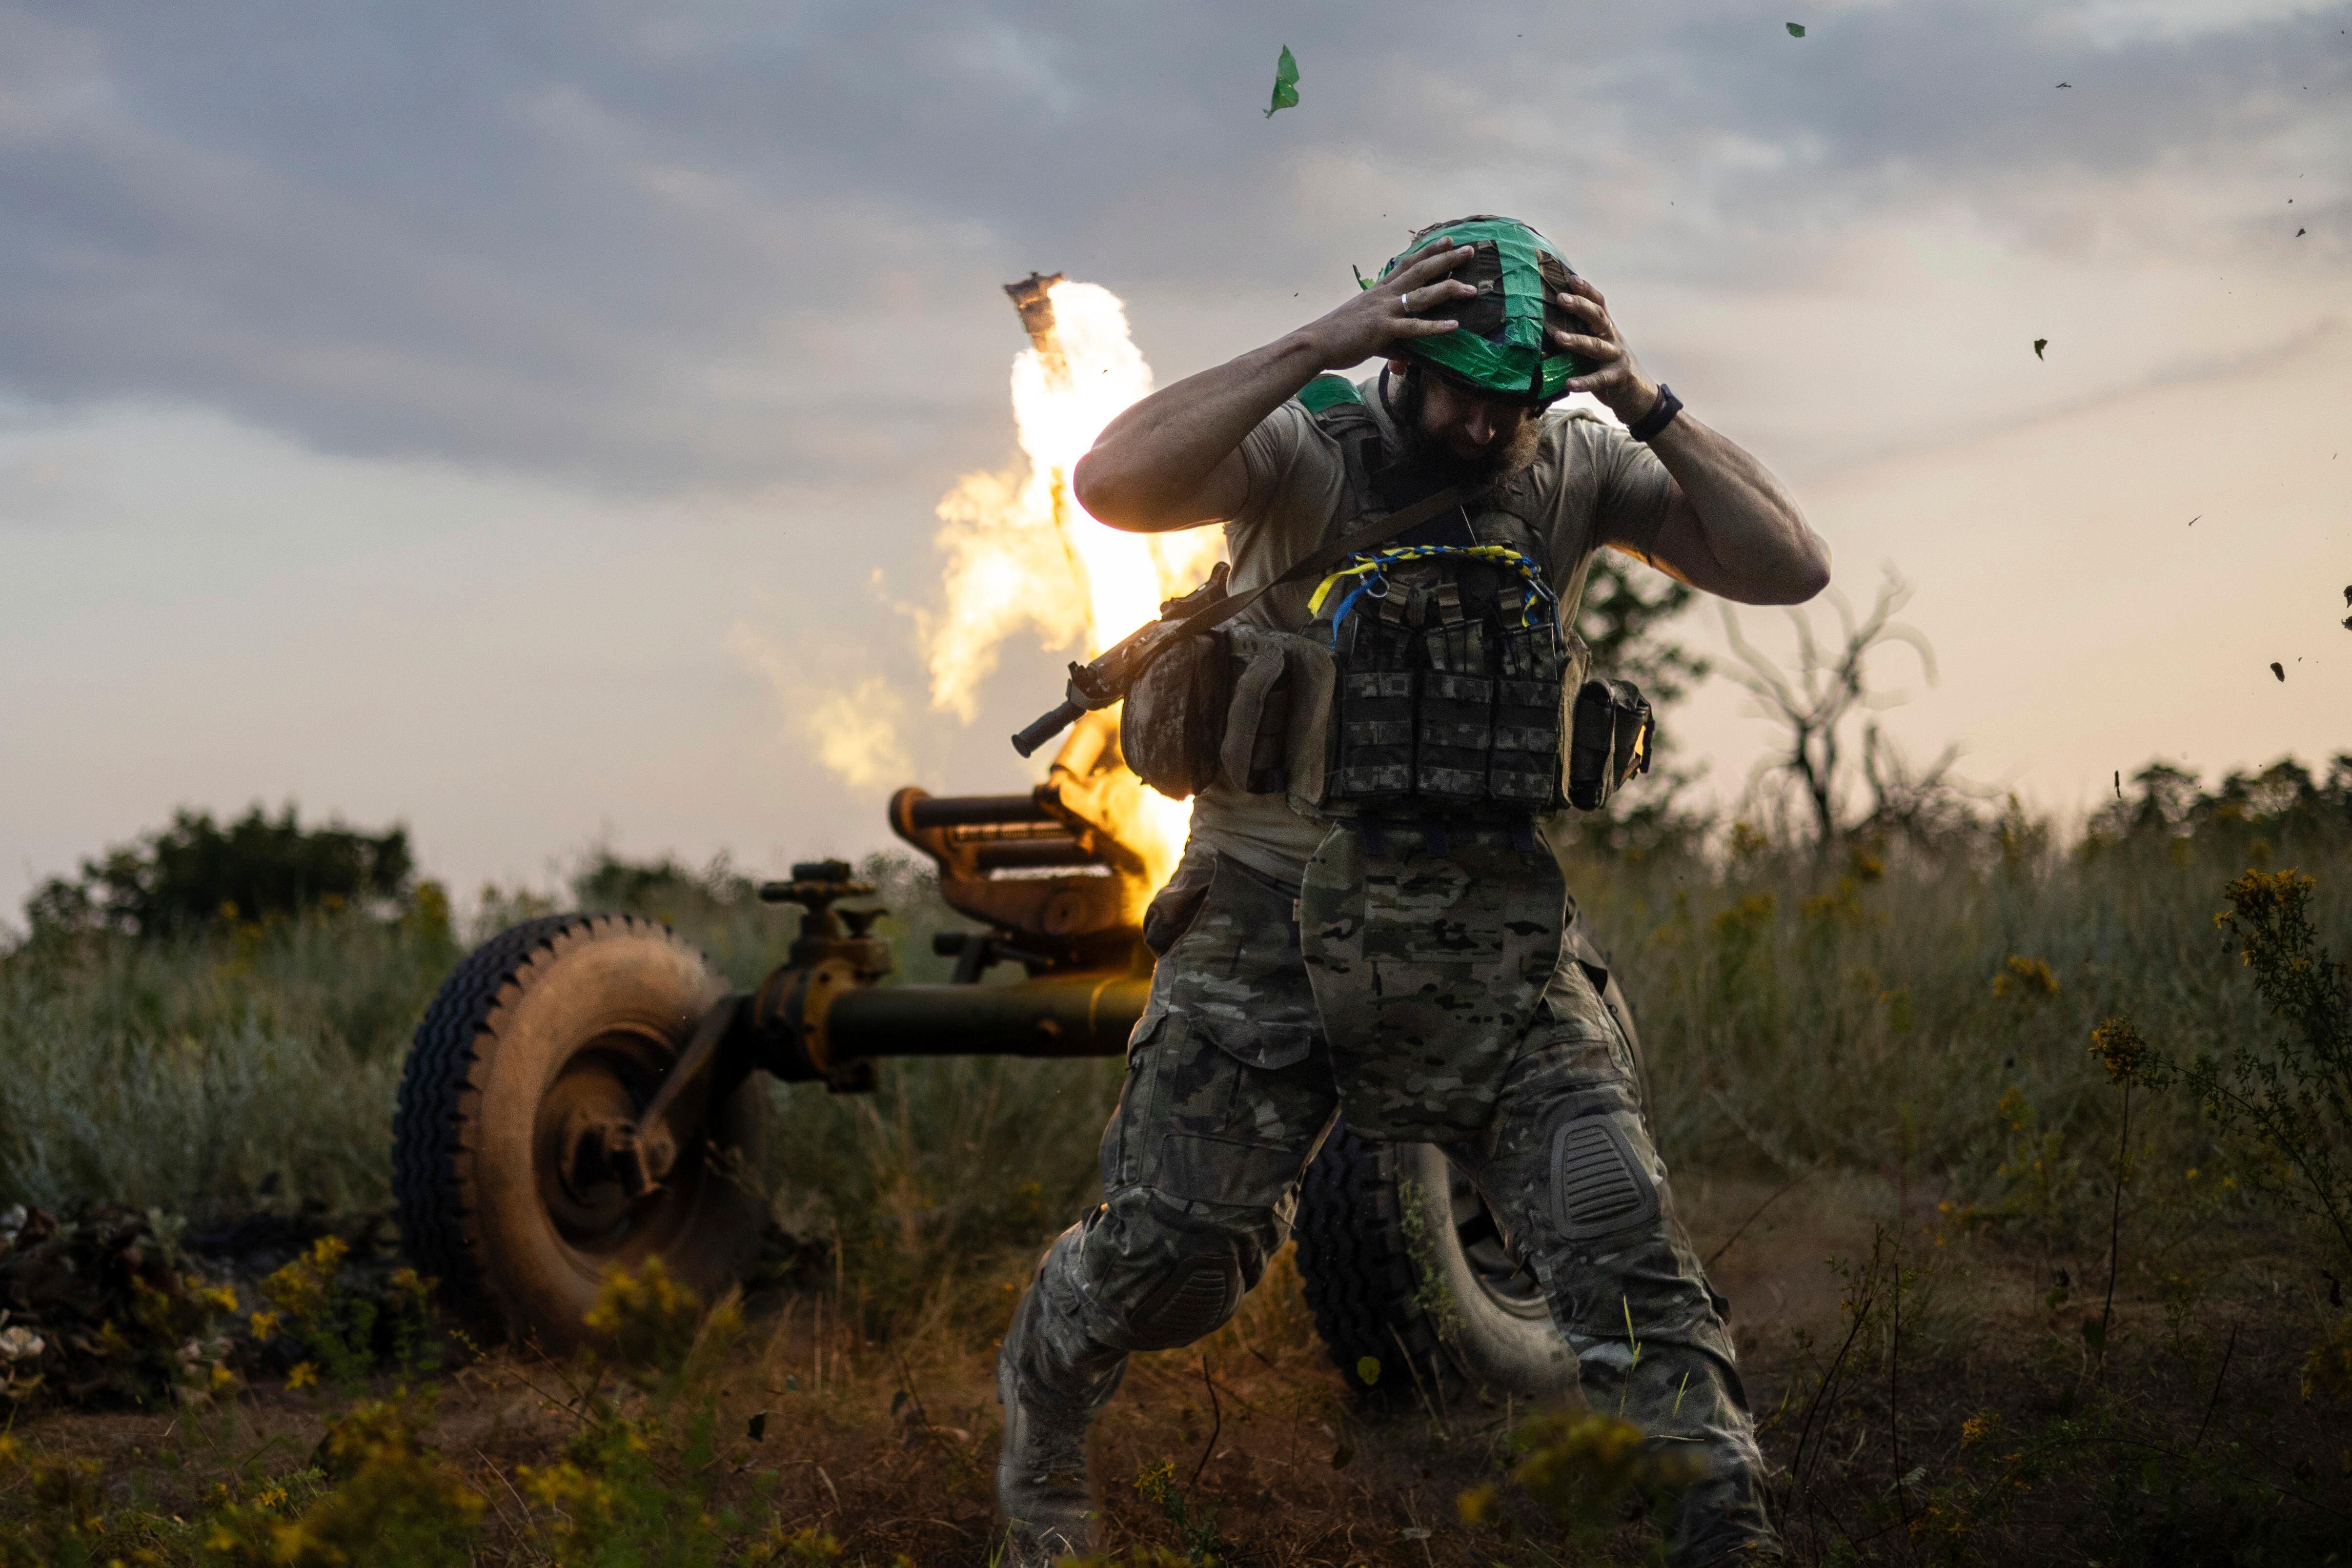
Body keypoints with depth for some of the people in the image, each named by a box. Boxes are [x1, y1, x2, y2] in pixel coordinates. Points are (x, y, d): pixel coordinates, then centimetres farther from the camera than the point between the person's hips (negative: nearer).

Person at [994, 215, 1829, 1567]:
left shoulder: (1575, 467, 4)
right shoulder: (1309, 447, -7)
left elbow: (1790, 568, -4)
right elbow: (1117, 485, -26)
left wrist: (1646, 407, -15)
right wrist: (1318, 343, -28)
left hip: (1493, 929, 2)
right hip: (1279, 917, -2)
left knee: (1615, 1225, -10)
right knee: (1169, 1249, 1)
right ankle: (1043, 1418, 31)